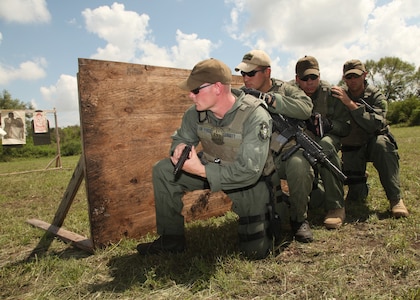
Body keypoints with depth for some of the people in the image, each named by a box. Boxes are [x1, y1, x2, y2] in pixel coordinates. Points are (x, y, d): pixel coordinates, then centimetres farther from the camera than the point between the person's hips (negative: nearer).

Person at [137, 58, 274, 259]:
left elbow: (249, 171, -33)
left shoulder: (255, 116, -30)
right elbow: (182, 137, 4)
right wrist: (180, 147, -23)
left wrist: (201, 170, -36)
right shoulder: (196, 113, -14)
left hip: (248, 181, -4)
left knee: (255, 251, -3)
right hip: (211, 167, 5)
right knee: (163, 171, -12)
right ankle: (171, 240, 3)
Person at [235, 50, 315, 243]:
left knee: (298, 164, -34)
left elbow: (305, 109, -19)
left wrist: (270, 99, -26)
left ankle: (299, 219, -8)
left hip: (289, 150, -1)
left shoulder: (285, 90, 2)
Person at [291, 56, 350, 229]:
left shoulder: (330, 93, -7)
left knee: (326, 147, -37)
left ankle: (336, 207, -30)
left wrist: (328, 124, -24)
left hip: (328, 137, -1)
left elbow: (346, 126, -4)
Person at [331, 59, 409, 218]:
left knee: (381, 143, -39)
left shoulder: (376, 96, -12)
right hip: (352, 148, 1)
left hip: (374, 143, -1)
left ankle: (395, 198, -26)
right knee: (355, 196, -9)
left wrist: (351, 104, -36)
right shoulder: (338, 95, -6)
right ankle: (362, 187, 32)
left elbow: (376, 125, -29)